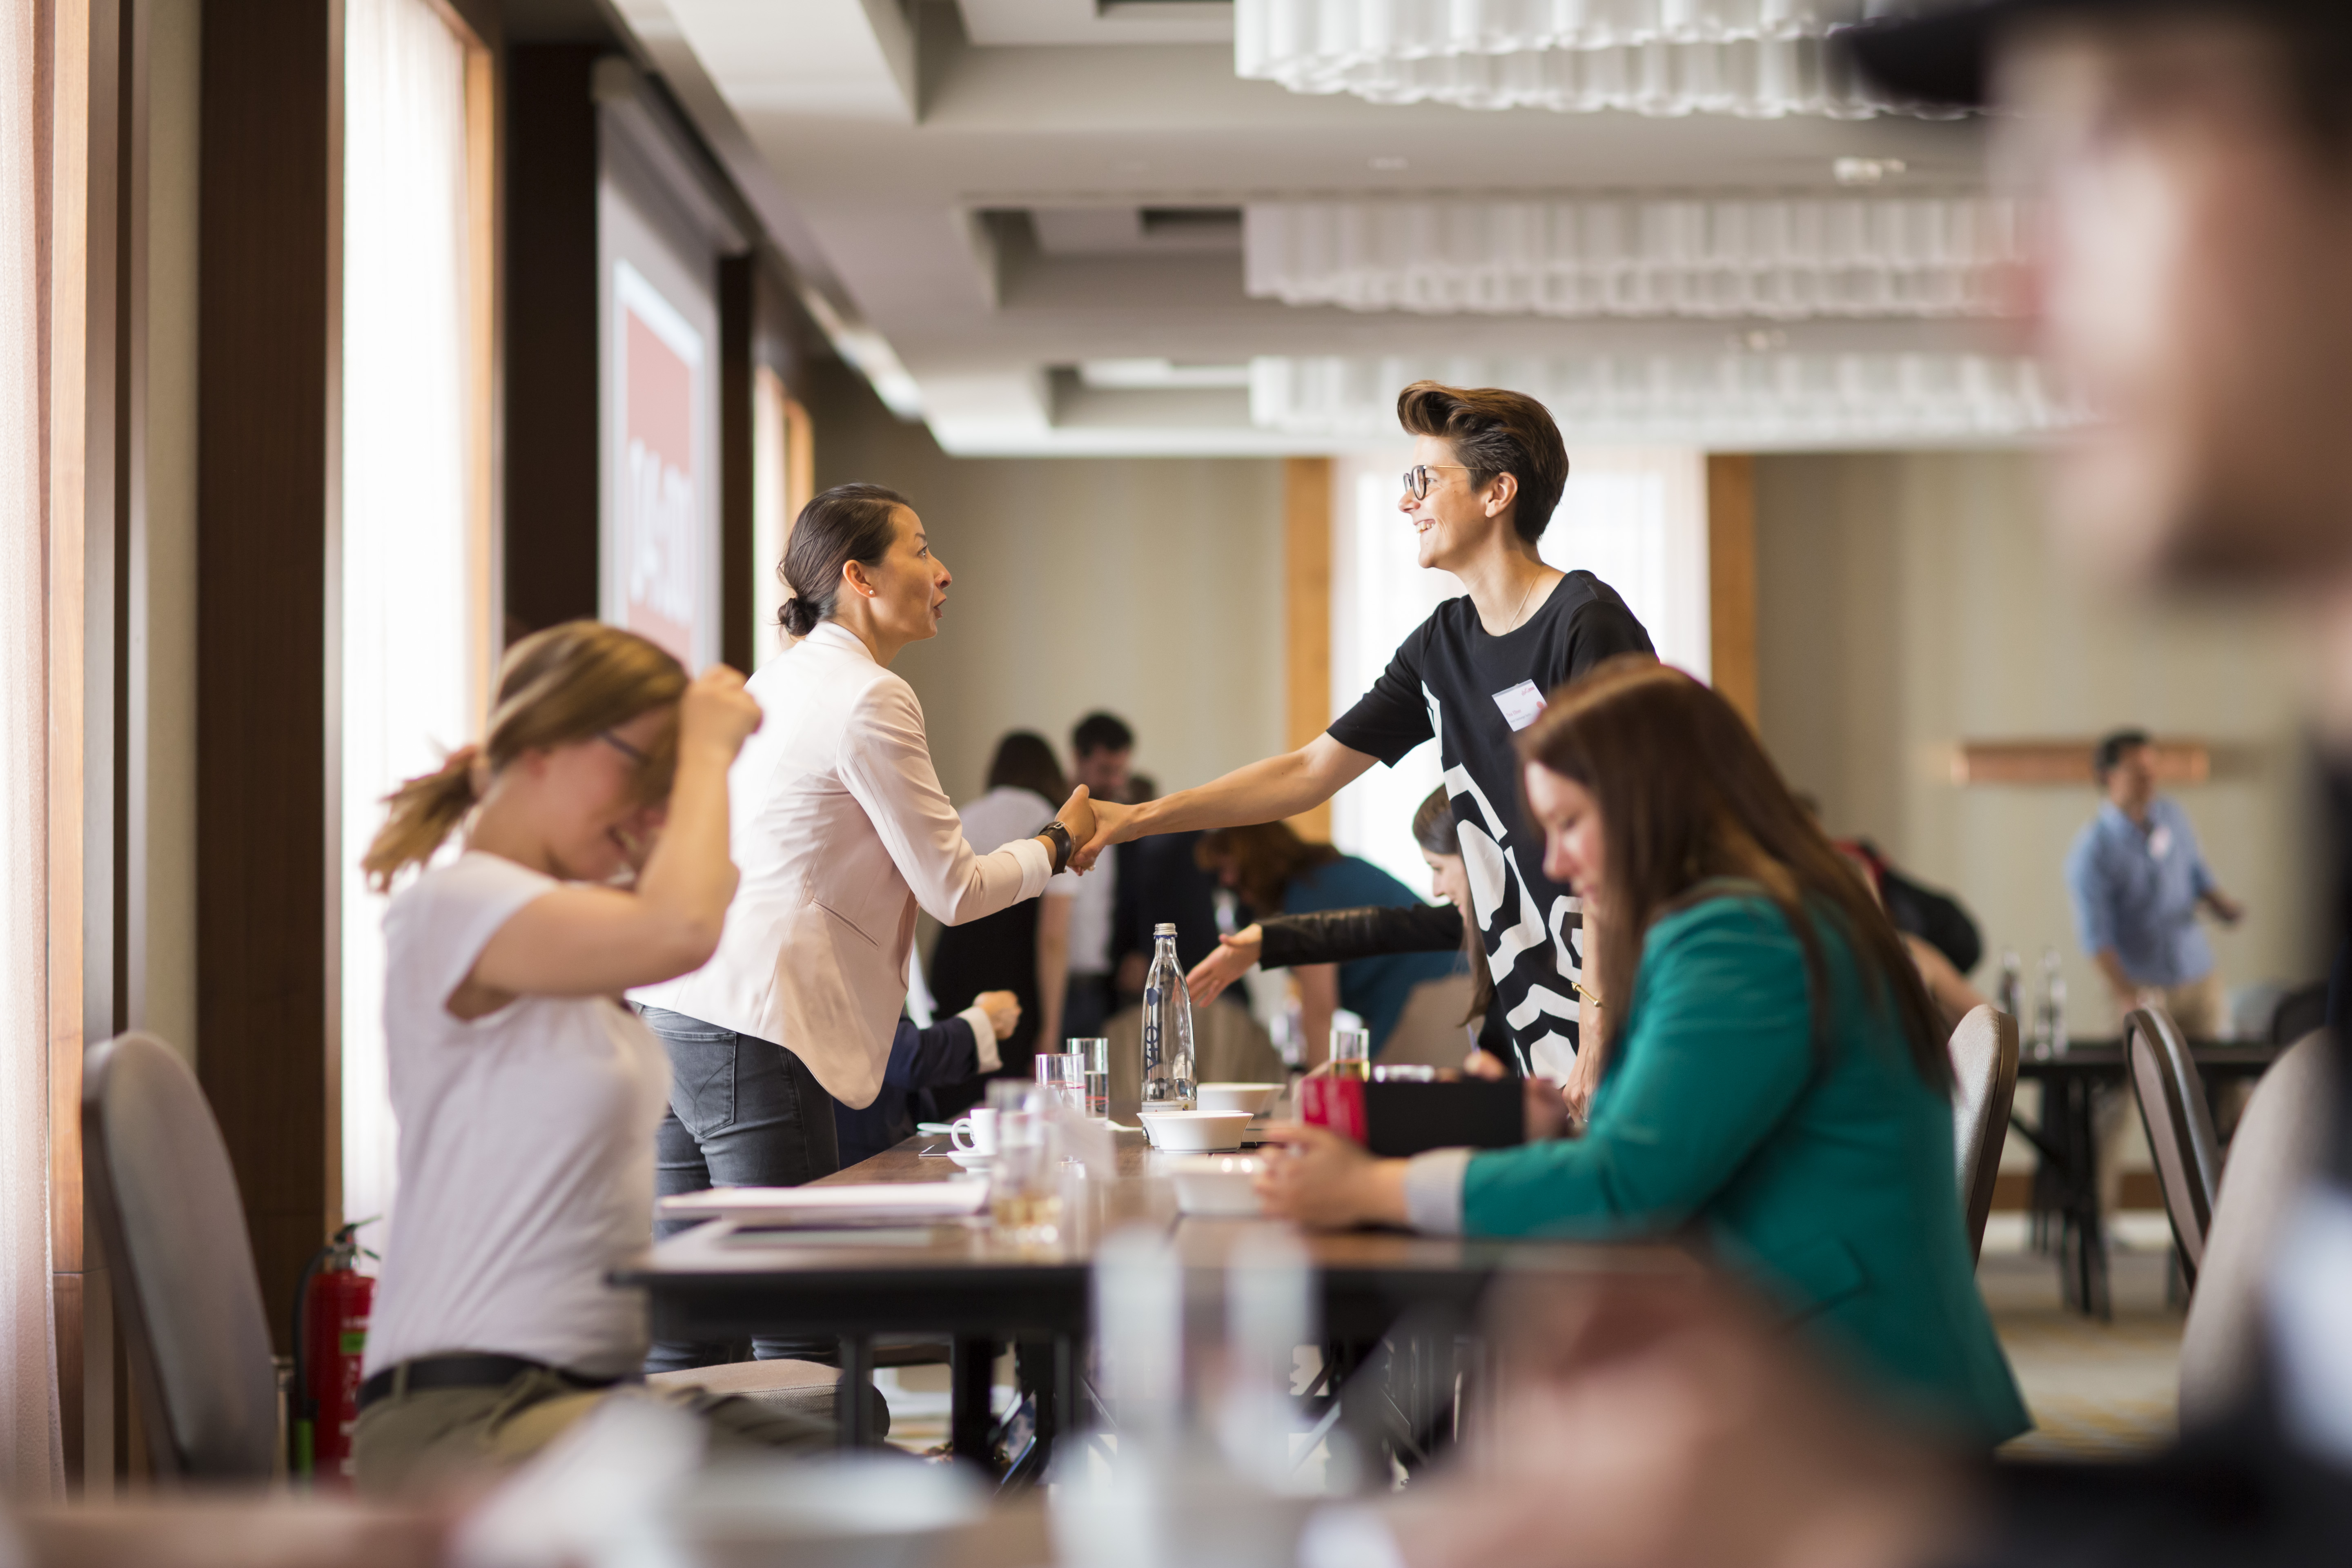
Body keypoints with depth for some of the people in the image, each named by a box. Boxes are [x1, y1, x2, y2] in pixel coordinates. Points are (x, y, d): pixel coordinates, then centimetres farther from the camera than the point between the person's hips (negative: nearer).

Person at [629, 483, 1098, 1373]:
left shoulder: (778, 680, 19)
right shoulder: (870, 700, -9)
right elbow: (951, 890, -5)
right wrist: (1059, 842, 8)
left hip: (674, 1009, 9)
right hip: (750, 1031, -9)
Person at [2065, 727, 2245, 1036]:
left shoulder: (2173, 816, 5)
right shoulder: (2091, 851, -13)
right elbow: (2094, 935, -16)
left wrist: (2221, 904, 0)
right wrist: (2125, 996, -26)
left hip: (2200, 979, 5)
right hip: (2142, 988, -5)